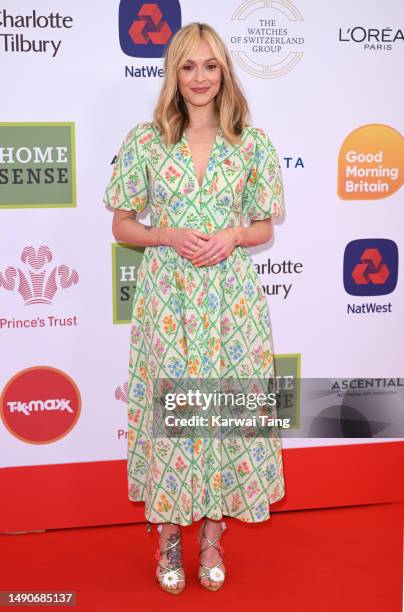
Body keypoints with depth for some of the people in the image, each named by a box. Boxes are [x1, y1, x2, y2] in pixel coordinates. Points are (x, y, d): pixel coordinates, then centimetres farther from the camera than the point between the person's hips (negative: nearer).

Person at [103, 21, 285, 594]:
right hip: (165, 295, -1)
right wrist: (170, 236, -13)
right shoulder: (144, 140, 1)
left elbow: (265, 229, 9)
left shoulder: (254, 142, 3)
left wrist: (233, 235, -12)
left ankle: (213, 530, 25)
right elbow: (122, 225, 5)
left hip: (231, 296, 1)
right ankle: (168, 532, 23)